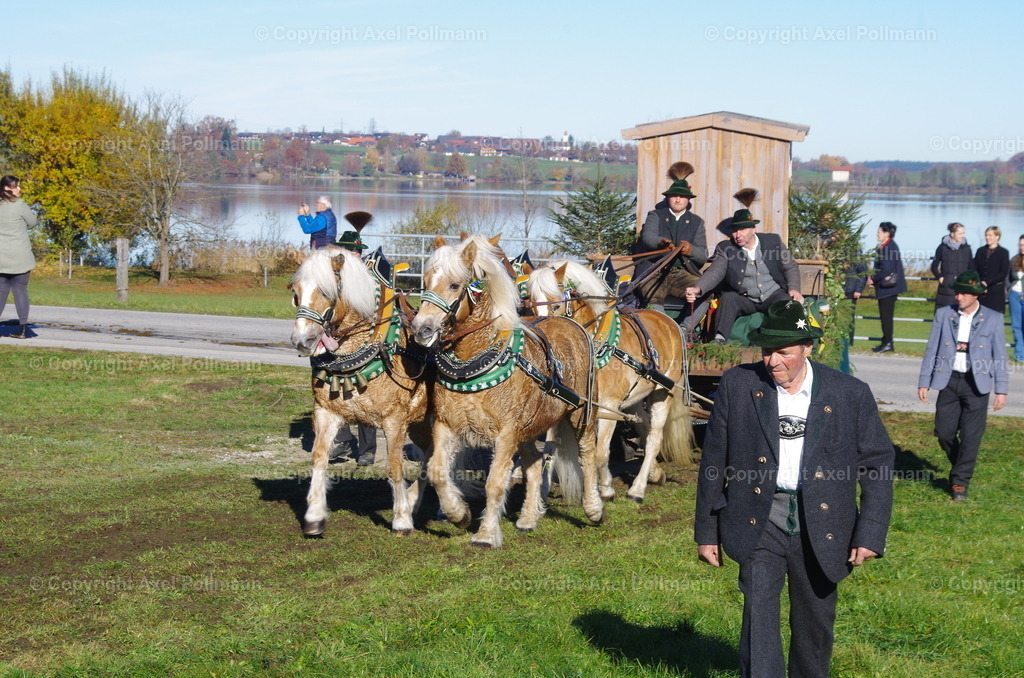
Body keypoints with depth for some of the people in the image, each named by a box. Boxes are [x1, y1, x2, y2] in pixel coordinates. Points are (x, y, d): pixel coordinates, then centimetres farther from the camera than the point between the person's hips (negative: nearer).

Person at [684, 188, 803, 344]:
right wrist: (697, 289, -35)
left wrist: (794, 289, -10)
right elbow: (715, 273, -14)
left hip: (773, 295, 0)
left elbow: (791, 267, 10)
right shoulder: (726, 248, 0)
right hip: (744, 299, 0)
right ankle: (719, 340, -38)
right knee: (727, 298, -30)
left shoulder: (773, 241, 3)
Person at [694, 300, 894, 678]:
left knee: (815, 621, 12)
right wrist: (706, 531, 5)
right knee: (758, 608, -14)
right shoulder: (738, 385, -3)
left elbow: (878, 464, 1)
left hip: (821, 525, 1)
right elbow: (713, 459, 4)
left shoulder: (851, 394, -4)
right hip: (760, 519, -1)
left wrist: (870, 534, -6)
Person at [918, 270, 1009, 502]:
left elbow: (1000, 356, 2)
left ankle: (960, 481, 6)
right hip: (949, 381, 2)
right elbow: (931, 350, 7)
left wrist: (1001, 390, -2)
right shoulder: (943, 315, 4)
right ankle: (961, 467, 29)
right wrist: (923, 382, 4)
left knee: (971, 435, -4)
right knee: (944, 432, 3)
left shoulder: (992, 319, 0)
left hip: (976, 383, -2)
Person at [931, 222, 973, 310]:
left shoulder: (966, 248, 6)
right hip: (946, 287, -2)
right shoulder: (943, 247, 1)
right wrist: (940, 277, -3)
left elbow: (971, 267, 14)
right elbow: (934, 266, 9)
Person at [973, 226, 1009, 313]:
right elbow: (974, 269, 8)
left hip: (996, 291, -3)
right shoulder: (980, 251, 12)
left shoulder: (1003, 252, 2)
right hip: (980, 291, 3)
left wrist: (987, 282, -12)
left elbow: (1004, 273, -5)